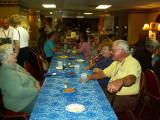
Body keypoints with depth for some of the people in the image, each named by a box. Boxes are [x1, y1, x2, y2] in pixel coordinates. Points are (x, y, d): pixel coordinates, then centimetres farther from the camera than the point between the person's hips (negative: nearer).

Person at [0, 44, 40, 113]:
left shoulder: (14, 65, 7)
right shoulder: (7, 74, -26)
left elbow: (28, 75, 18)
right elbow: (18, 93, -32)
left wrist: (36, 83, -1)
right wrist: (36, 90, -22)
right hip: (23, 105, -10)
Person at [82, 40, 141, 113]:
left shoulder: (133, 63, -14)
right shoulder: (116, 62, 15)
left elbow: (132, 78, -34)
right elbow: (104, 73, 19)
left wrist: (120, 81, -55)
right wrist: (90, 77, 3)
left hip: (127, 98, -8)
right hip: (111, 93, 8)